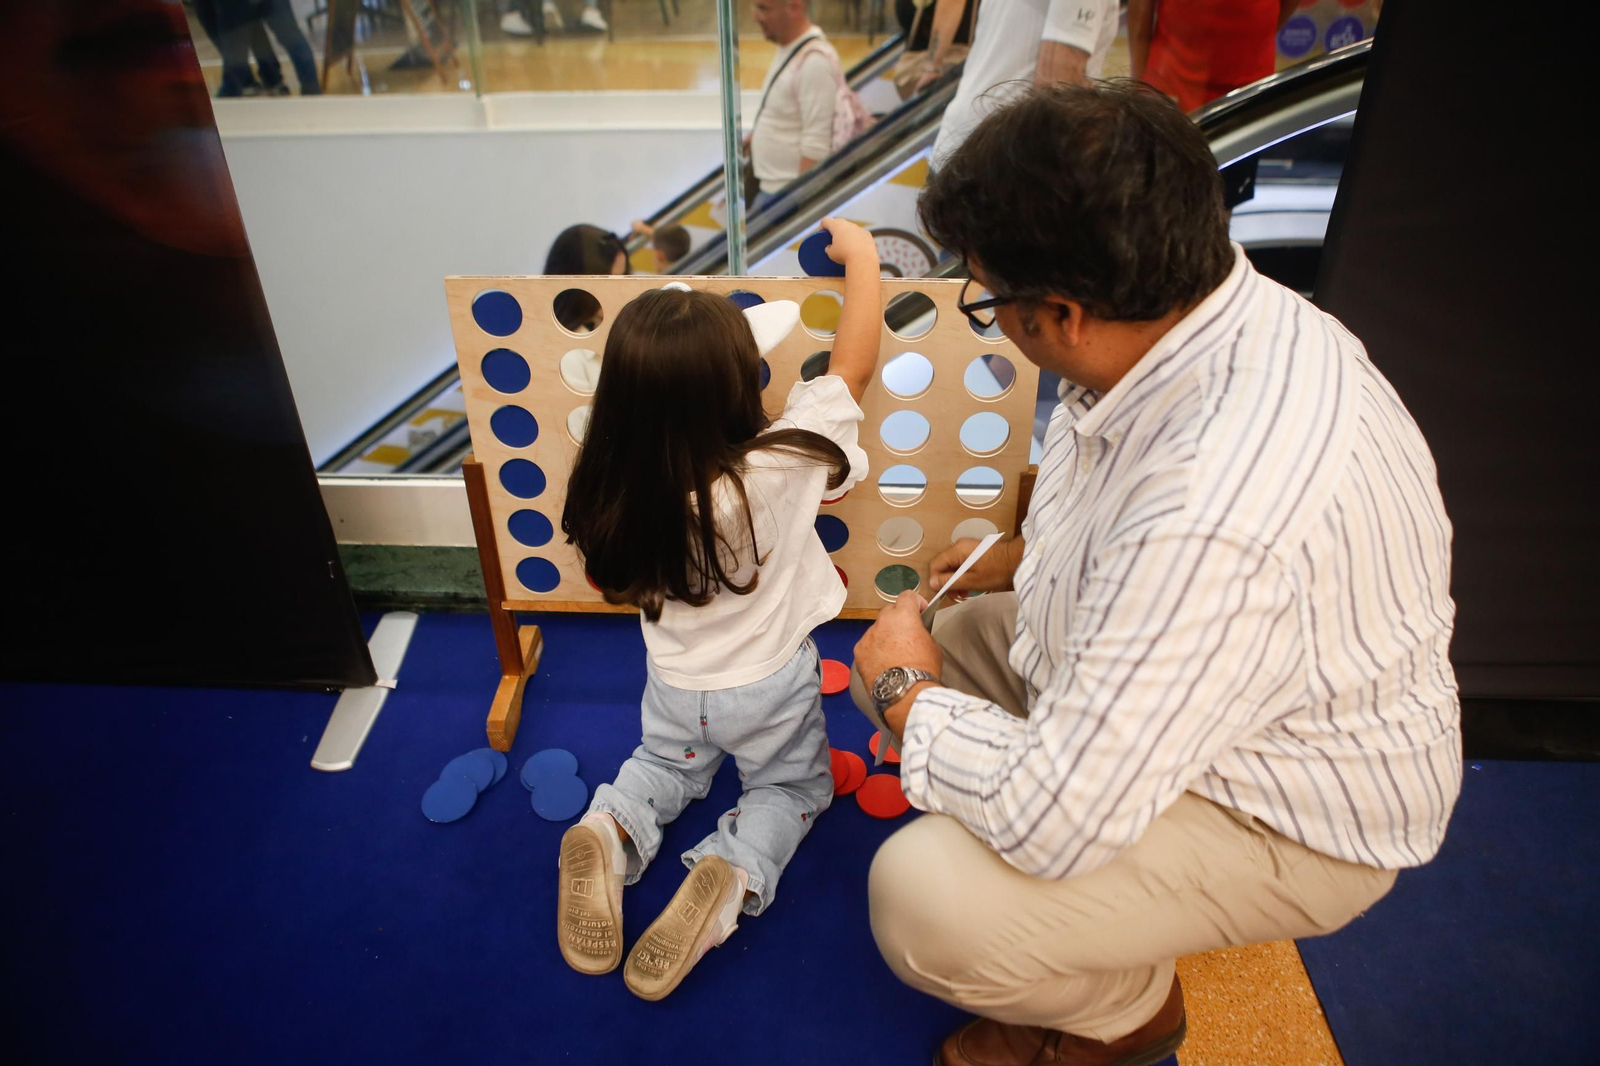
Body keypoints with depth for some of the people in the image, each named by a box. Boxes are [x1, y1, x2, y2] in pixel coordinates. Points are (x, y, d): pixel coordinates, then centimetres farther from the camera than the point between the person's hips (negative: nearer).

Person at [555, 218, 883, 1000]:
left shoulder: (620, 486, -22)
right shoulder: (776, 469, -33)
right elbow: (853, 368, -23)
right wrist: (861, 259, -10)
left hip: (676, 686, 3)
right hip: (770, 689, -3)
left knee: (665, 765, 33)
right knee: (793, 786, 24)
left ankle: (610, 830, 1)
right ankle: (733, 871, -7)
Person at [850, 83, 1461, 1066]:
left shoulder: (1216, 522, -42)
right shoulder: (1205, 304, -12)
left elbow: (1049, 820, -34)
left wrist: (906, 691, -17)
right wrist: (1025, 559, 6)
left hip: (1288, 819, -8)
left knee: (923, 901, -25)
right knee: (900, 648, 5)